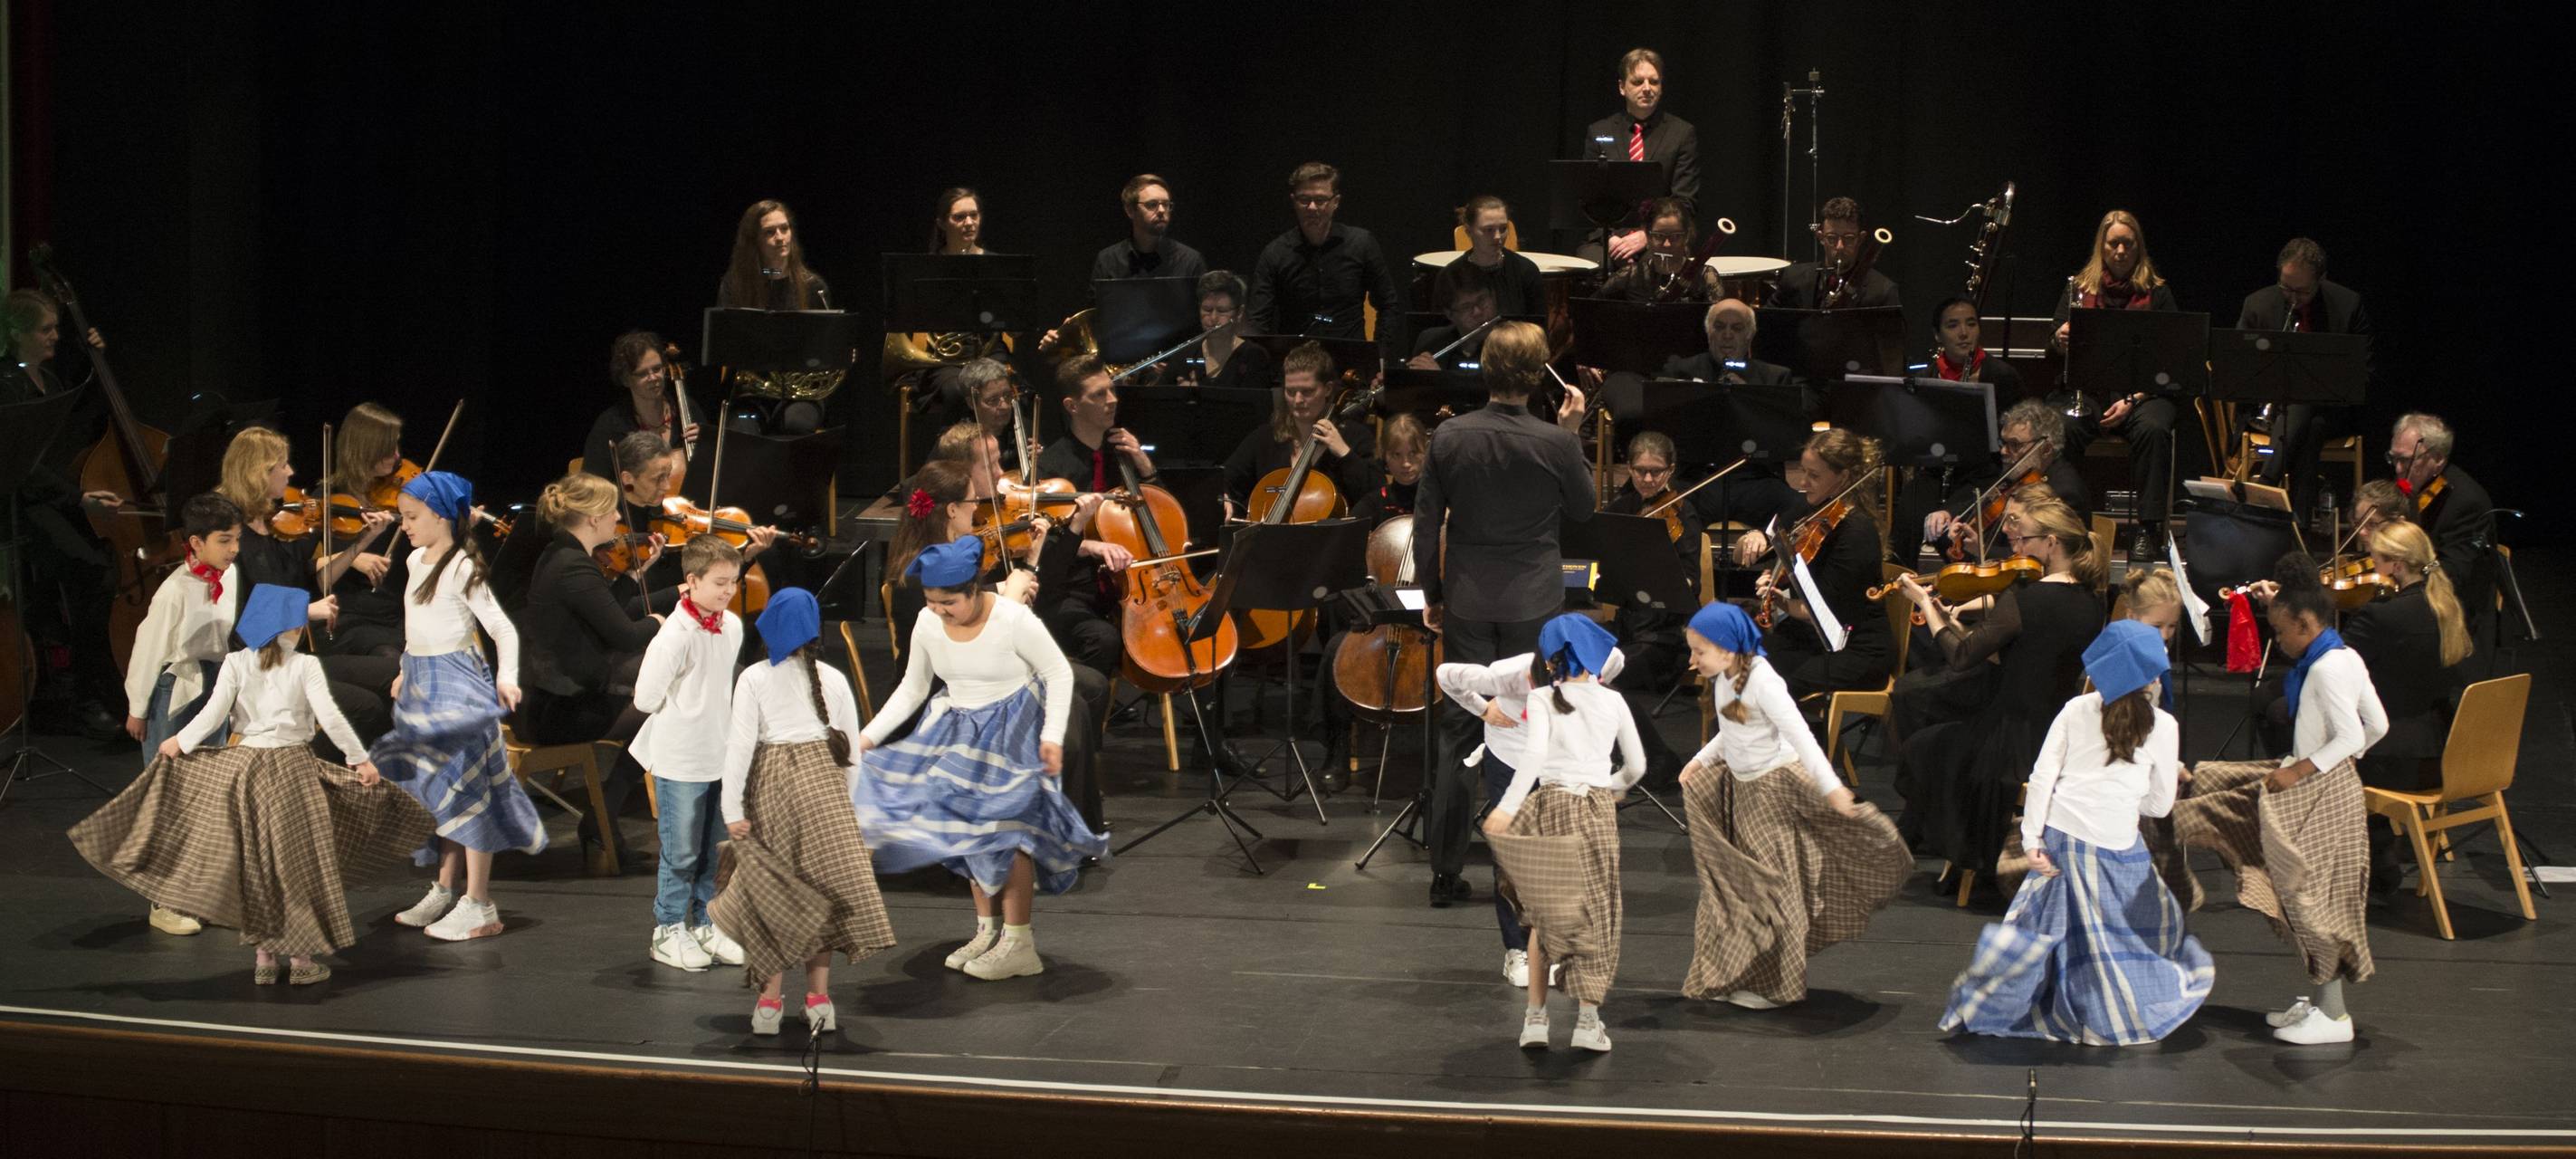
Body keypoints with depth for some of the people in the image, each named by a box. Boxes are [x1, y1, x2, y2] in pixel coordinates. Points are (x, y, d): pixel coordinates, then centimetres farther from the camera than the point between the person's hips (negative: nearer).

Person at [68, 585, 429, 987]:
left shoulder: (236, 663, -1)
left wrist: (180, 742, 7)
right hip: (292, 768, -3)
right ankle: (300, 959, 9)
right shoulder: (306, 666, -7)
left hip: (244, 765, 3)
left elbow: (213, 712, -7)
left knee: (254, 862, 12)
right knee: (297, 860, 6)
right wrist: (360, 758, -6)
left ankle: (264, 958, 16)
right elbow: (329, 716, -13)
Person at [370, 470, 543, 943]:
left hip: (456, 683, -8)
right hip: (420, 683, 8)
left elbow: (502, 628, -17)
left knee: (465, 787, -6)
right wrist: (407, 672, 26)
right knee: (433, 789, 14)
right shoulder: (417, 561, 9)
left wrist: (507, 678, -30)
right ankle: (445, 889, 25)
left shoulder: (463, 569, -14)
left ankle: (479, 906, -2)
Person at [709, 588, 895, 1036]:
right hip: (823, 781, 2)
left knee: (773, 892, 4)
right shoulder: (833, 679, 7)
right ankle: (818, 997, 4)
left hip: (771, 781, -2)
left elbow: (741, 743, -7)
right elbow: (852, 748, 8)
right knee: (826, 885, 6)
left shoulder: (753, 679, -2)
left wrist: (732, 807, -6)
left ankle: (770, 1001, 5)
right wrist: (845, 797, 19)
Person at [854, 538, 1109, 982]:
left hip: (1013, 730, -6)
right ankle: (987, 930, 21)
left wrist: (1053, 736, -19)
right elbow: (912, 689, 5)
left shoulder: (1013, 620, -22)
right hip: (960, 732, 6)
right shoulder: (928, 625, -7)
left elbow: (1059, 673, -12)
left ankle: (1018, 943, 0)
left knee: (1006, 828, -9)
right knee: (968, 828, 7)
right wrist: (870, 735, -5)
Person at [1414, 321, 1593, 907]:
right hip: (1533, 605, -2)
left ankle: (1446, 871, 12)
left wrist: (1431, 594, 11)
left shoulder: (1450, 436, -8)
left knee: (1458, 734, 9)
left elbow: (1427, 522, -1)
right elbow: (1582, 507, 5)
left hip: (1467, 603, 2)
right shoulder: (1556, 443, -14)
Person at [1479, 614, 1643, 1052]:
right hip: (1598, 809, 1)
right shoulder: (1613, 701, 8)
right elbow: (1635, 766, 13)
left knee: (1543, 913, 12)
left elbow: (1534, 756, -17)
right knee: (1594, 916, 9)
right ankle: (1588, 1019, 4)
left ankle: (1536, 1015, 10)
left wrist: (1507, 807, -22)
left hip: (1551, 803, -1)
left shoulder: (1542, 700, -1)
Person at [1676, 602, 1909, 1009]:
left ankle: (1773, 987, 10)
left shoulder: (1761, 681, -23)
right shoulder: (1723, 678, 4)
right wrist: (1701, 760, 11)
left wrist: (1830, 787, -30)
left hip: (1775, 788, -9)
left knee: (1771, 887, 0)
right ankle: (1738, 976, 26)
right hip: (1741, 787, 9)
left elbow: (1799, 734, -27)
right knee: (1738, 883, 14)